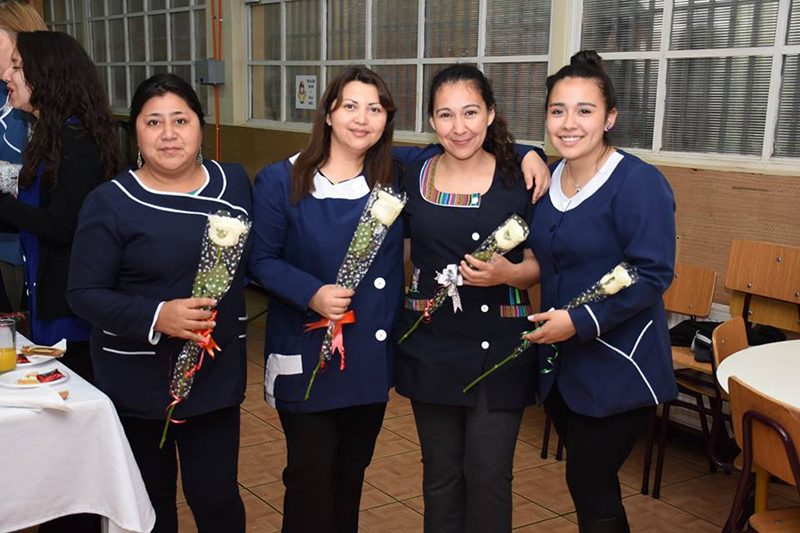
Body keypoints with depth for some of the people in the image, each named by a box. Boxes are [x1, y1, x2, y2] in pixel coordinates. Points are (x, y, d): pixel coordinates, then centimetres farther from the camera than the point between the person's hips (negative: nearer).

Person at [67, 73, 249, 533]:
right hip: (138, 380, -2)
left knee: (216, 496, 6)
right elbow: (85, 294, -12)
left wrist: (230, 319, 4)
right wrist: (155, 316, -26)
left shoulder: (234, 182, 1)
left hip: (217, 373, 2)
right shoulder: (110, 202, -10)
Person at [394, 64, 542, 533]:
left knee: (488, 477, 2)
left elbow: (539, 265, -2)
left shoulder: (520, 178, -5)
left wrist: (508, 273, -21)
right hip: (431, 346, 2)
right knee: (440, 474, 14)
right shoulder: (412, 177, 2)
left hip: (500, 348, -2)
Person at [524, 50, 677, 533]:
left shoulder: (639, 182, -16)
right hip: (561, 361, 7)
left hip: (618, 369, -7)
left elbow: (653, 276, -20)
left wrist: (581, 322, -25)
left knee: (589, 486, 2)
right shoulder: (549, 178, 5)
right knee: (591, 485, 18)